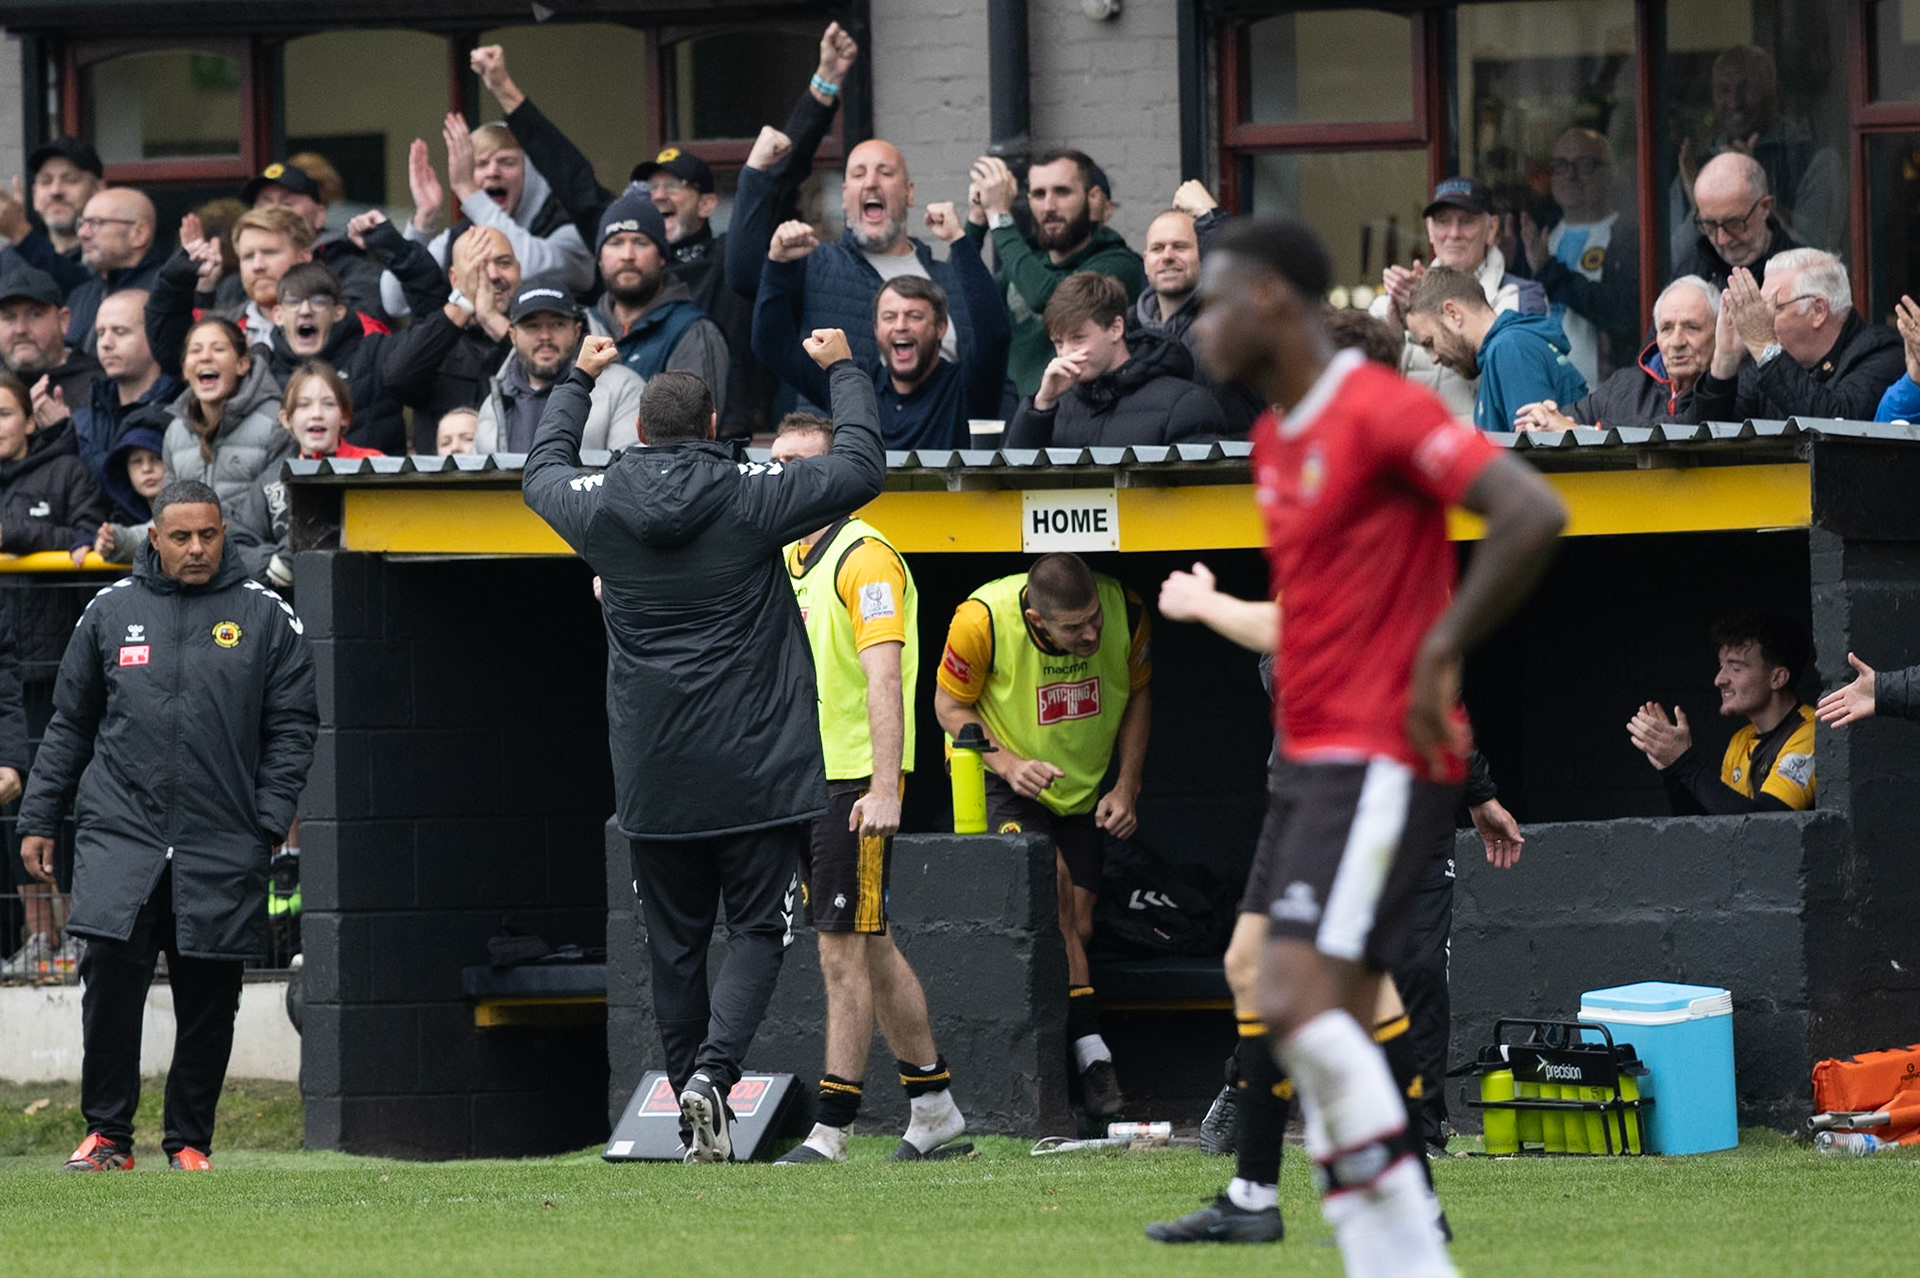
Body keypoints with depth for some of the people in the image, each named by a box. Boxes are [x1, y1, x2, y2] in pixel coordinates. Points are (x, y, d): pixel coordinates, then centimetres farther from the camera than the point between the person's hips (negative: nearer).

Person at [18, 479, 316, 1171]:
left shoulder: (265, 616, 6)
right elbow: (69, 725, 15)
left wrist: (271, 819, -4)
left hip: (222, 847, 0)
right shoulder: (111, 612, 10)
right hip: (120, 832, 0)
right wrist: (38, 820, 11)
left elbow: (293, 725, 6)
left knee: (209, 997, 2)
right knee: (111, 972, -12)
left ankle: (189, 1140, 14)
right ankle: (107, 1133, -2)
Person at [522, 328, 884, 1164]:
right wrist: (844, 371, 19)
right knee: (759, 928, 3)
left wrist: (578, 380, 38)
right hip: (753, 771, -3)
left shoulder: (600, 506, 1)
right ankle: (714, 1070, -21)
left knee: (674, 946, 11)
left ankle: (698, 1128, 12)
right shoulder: (751, 498, -7)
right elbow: (862, 467, 5)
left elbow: (542, 471, 25)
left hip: (651, 780, 3)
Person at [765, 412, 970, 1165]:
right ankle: (935, 1109, 22)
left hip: (857, 781, -9)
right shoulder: (786, 558, 15)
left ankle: (831, 1129, -5)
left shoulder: (864, 556, -11)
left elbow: (885, 678, -19)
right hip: (806, 782, 9)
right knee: (868, 948, 14)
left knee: (843, 950, -7)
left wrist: (884, 787, -25)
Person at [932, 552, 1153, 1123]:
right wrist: (1009, 765, -24)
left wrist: (1126, 787, -5)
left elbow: (1137, 693, 2)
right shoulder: (983, 619, -28)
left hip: (1083, 791, 4)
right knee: (1049, 878, -28)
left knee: (1078, 927, 2)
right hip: (1003, 783, -4)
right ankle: (1090, 1049, -27)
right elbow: (950, 706, -11)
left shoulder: (1126, 612, -19)